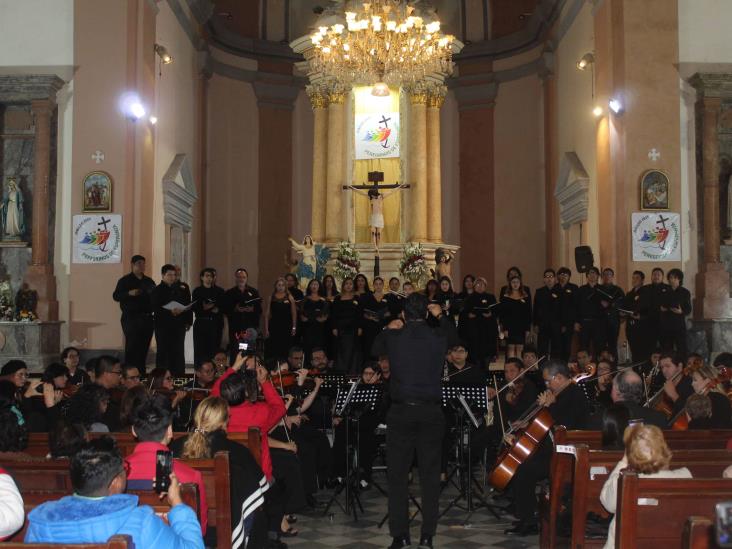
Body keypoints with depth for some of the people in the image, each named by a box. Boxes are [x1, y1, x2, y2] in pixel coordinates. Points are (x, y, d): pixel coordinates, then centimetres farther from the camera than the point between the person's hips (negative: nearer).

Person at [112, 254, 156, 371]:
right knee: (132, 346, -9)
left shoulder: (149, 281, 16)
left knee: (144, 347, 5)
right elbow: (115, 296, -6)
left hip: (147, 318, 5)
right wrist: (129, 293, -21)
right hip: (131, 318, -5)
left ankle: (141, 372, 12)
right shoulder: (125, 280, 1)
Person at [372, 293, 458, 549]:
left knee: (397, 475, 8)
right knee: (430, 475, 9)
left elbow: (374, 351, 18)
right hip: (431, 412, 1)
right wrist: (440, 315, 25)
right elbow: (454, 337, 22)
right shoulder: (439, 337, -1)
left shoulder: (391, 337, -4)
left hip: (401, 412, -1)